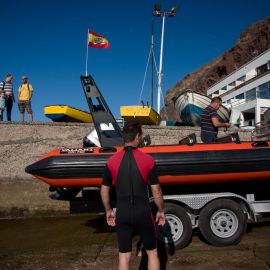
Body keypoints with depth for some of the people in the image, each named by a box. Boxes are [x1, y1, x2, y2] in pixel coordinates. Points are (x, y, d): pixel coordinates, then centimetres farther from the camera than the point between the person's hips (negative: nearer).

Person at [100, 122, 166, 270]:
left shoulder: (112, 160, -3)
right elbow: (156, 190, -7)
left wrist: (108, 210, 17)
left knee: (124, 256, 12)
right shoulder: (147, 159, -10)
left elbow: (104, 190, 3)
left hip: (122, 213, 2)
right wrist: (161, 210, 7)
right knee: (152, 252, 18)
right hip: (143, 211, -2)